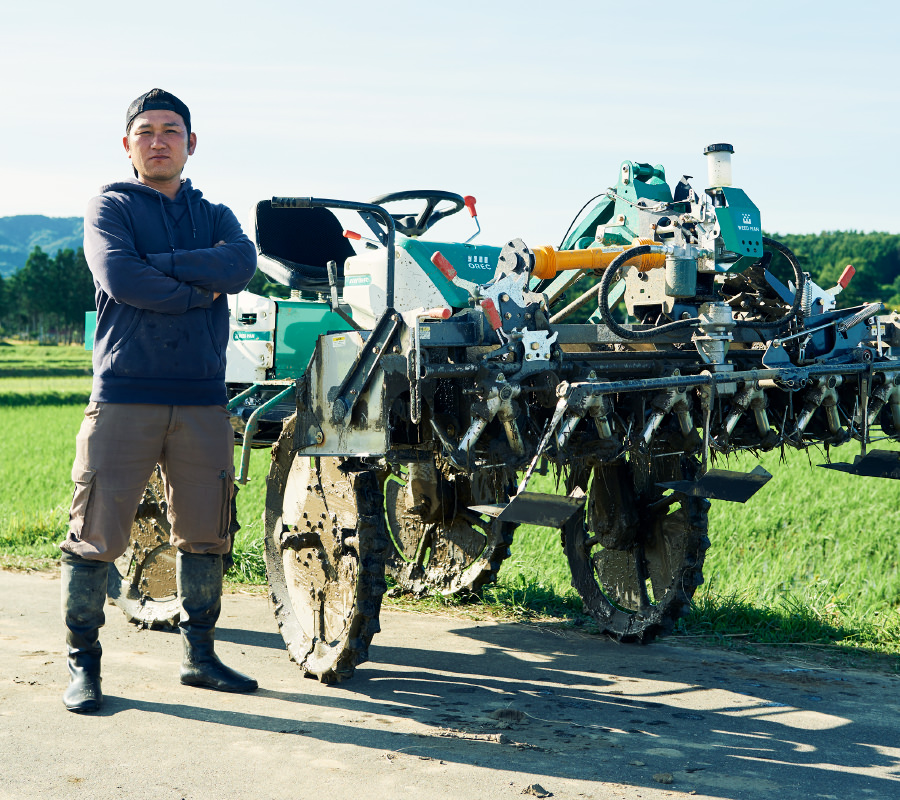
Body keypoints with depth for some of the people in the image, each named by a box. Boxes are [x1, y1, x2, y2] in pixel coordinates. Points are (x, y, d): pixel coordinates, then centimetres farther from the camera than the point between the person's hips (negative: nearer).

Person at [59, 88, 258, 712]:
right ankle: (83, 662, 9)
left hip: (202, 399, 4)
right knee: (96, 535, -3)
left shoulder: (214, 216, 17)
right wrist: (201, 288, -7)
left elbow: (243, 262, -7)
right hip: (125, 394, -4)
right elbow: (120, 279, -14)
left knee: (205, 534, 10)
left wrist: (159, 264, -12)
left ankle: (200, 654, 23)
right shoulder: (110, 207, 6)